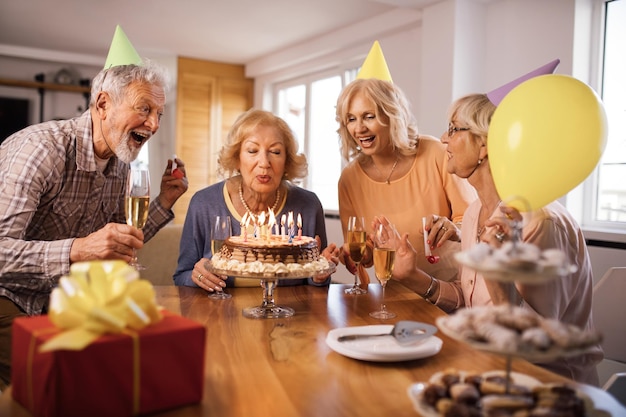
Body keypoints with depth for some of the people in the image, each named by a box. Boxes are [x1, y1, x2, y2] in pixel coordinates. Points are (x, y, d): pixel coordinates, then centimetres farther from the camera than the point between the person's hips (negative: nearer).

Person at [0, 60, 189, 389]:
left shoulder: (120, 166, 1)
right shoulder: (43, 147, -25)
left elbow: (120, 247, 11)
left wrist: (164, 201, -1)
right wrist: (77, 250, -46)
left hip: (54, 297, 7)